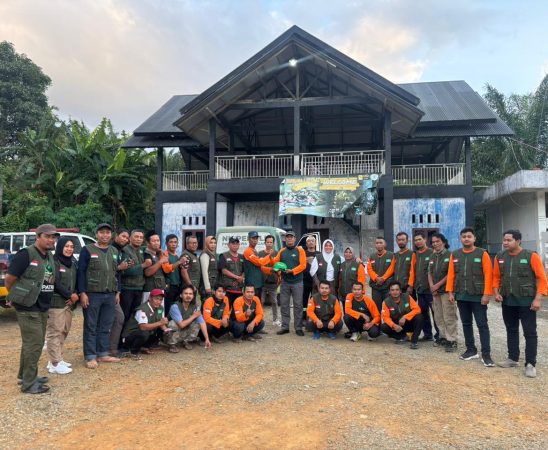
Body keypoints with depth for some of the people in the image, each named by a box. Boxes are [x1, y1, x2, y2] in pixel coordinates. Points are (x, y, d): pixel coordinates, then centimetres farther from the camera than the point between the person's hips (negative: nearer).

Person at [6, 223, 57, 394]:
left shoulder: (50, 257, 10)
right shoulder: (26, 254, -15)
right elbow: (9, 278, -13)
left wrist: (44, 299, 11)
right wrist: (15, 297, -1)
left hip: (42, 308, 8)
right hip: (27, 308, -8)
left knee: (34, 343, 18)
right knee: (34, 344, -6)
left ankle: (25, 375, 32)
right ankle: (29, 384, 4)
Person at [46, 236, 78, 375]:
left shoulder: (73, 262, 15)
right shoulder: (53, 262, -8)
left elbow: (76, 281, 16)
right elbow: (55, 283, -15)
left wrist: (75, 296, -1)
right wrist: (70, 295, -11)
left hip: (69, 302, 8)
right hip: (56, 302, -7)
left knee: (64, 332, 11)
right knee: (55, 332, -6)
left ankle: (57, 359, 20)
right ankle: (55, 363, -3)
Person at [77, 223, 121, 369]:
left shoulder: (114, 251, 13)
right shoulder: (88, 250, -3)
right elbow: (81, 272, -7)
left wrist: (117, 292, 12)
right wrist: (82, 293, -13)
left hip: (110, 295, 5)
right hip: (92, 295, -5)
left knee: (106, 327, 11)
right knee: (91, 327, 1)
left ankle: (103, 354, 20)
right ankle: (90, 357, 9)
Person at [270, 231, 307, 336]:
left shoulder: (300, 250, -1)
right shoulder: (282, 251, 11)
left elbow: (303, 265, -9)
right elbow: (276, 262, 7)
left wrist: (292, 271, -20)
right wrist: (272, 259, -14)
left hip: (297, 282, -3)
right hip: (285, 282, 4)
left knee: (298, 305, 0)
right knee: (284, 305, 6)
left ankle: (298, 328, 7)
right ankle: (285, 327, 15)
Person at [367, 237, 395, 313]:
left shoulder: (391, 255, 3)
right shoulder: (372, 257, 14)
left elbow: (391, 269, -6)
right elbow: (369, 269, 4)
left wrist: (383, 278, -17)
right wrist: (376, 278, -13)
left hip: (388, 285, -3)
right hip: (375, 286, 3)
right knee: (376, 307, 6)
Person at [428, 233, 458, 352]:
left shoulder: (449, 255, -7)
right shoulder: (432, 257, 14)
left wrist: (438, 285, -10)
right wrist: (431, 286, 1)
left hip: (446, 290, -7)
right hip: (435, 291, 7)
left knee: (449, 317, -6)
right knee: (438, 316, 11)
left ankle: (451, 340, -1)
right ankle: (443, 337, 21)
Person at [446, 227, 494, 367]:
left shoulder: (482, 254, -5)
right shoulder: (455, 255, 7)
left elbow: (488, 275, -8)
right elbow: (451, 274, 7)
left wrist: (486, 294, -13)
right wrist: (450, 292, 2)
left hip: (478, 296, -4)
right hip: (461, 296, 4)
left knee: (482, 325, -1)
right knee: (466, 324, 12)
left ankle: (486, 354, 4)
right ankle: (471, 350, 23)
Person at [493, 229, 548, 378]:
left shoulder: (531, 256, -9)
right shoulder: (500, 257, 3)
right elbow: (496, 277, 12)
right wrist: (496, 292, -1)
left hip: (527, 301, -4)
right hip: (507, 301, 4)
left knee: (530, 332, 1)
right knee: (511, 330, 15)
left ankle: (530, 364, 9)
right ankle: (512, 358, 27)